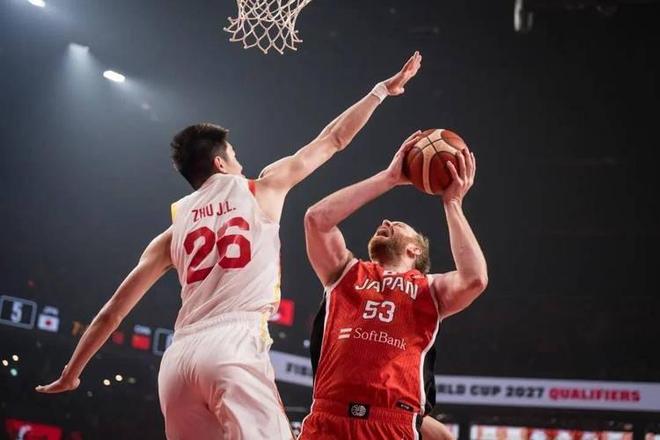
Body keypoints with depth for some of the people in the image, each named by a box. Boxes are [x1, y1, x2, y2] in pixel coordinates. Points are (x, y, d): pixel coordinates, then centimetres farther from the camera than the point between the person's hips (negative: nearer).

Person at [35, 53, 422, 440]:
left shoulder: (174, 230, 23)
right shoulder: (261, 189, 15)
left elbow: (112, 312, 22)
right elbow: (334, 139, 23)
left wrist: (71, 374, 31)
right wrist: (383, 89, 35)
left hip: (179, 358, 6)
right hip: (234, 348, -5)